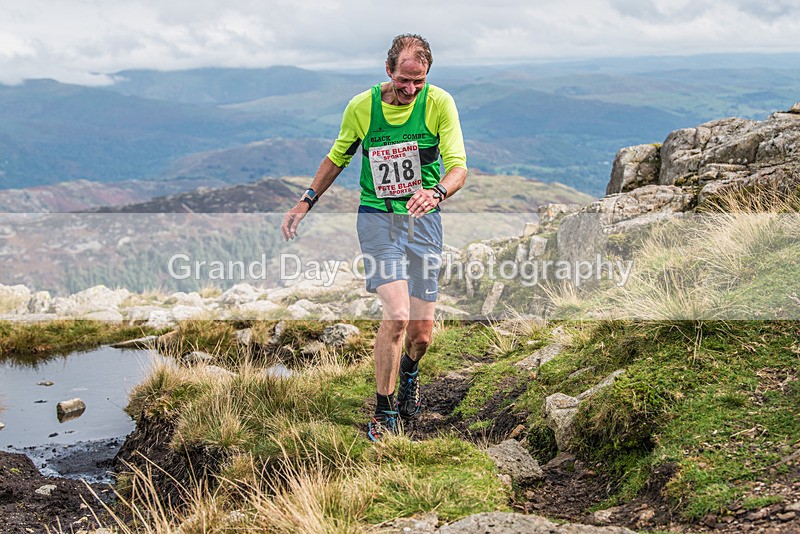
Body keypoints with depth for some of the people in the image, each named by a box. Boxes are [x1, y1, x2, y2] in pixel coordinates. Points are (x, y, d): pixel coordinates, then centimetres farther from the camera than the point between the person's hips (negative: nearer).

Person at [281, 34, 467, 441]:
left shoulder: (439, 103, -9)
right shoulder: (361, 107, -5)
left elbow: (458, 167, -13)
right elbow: (337, 158, 12)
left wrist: (437, 192, -35)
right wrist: (304, 204, 8)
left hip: (423, 219, 1)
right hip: (377, 217, -1)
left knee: (421, 332, 3)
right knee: (397, 313, -20)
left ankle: (409, 372, 42)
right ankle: (384, 412, -1)